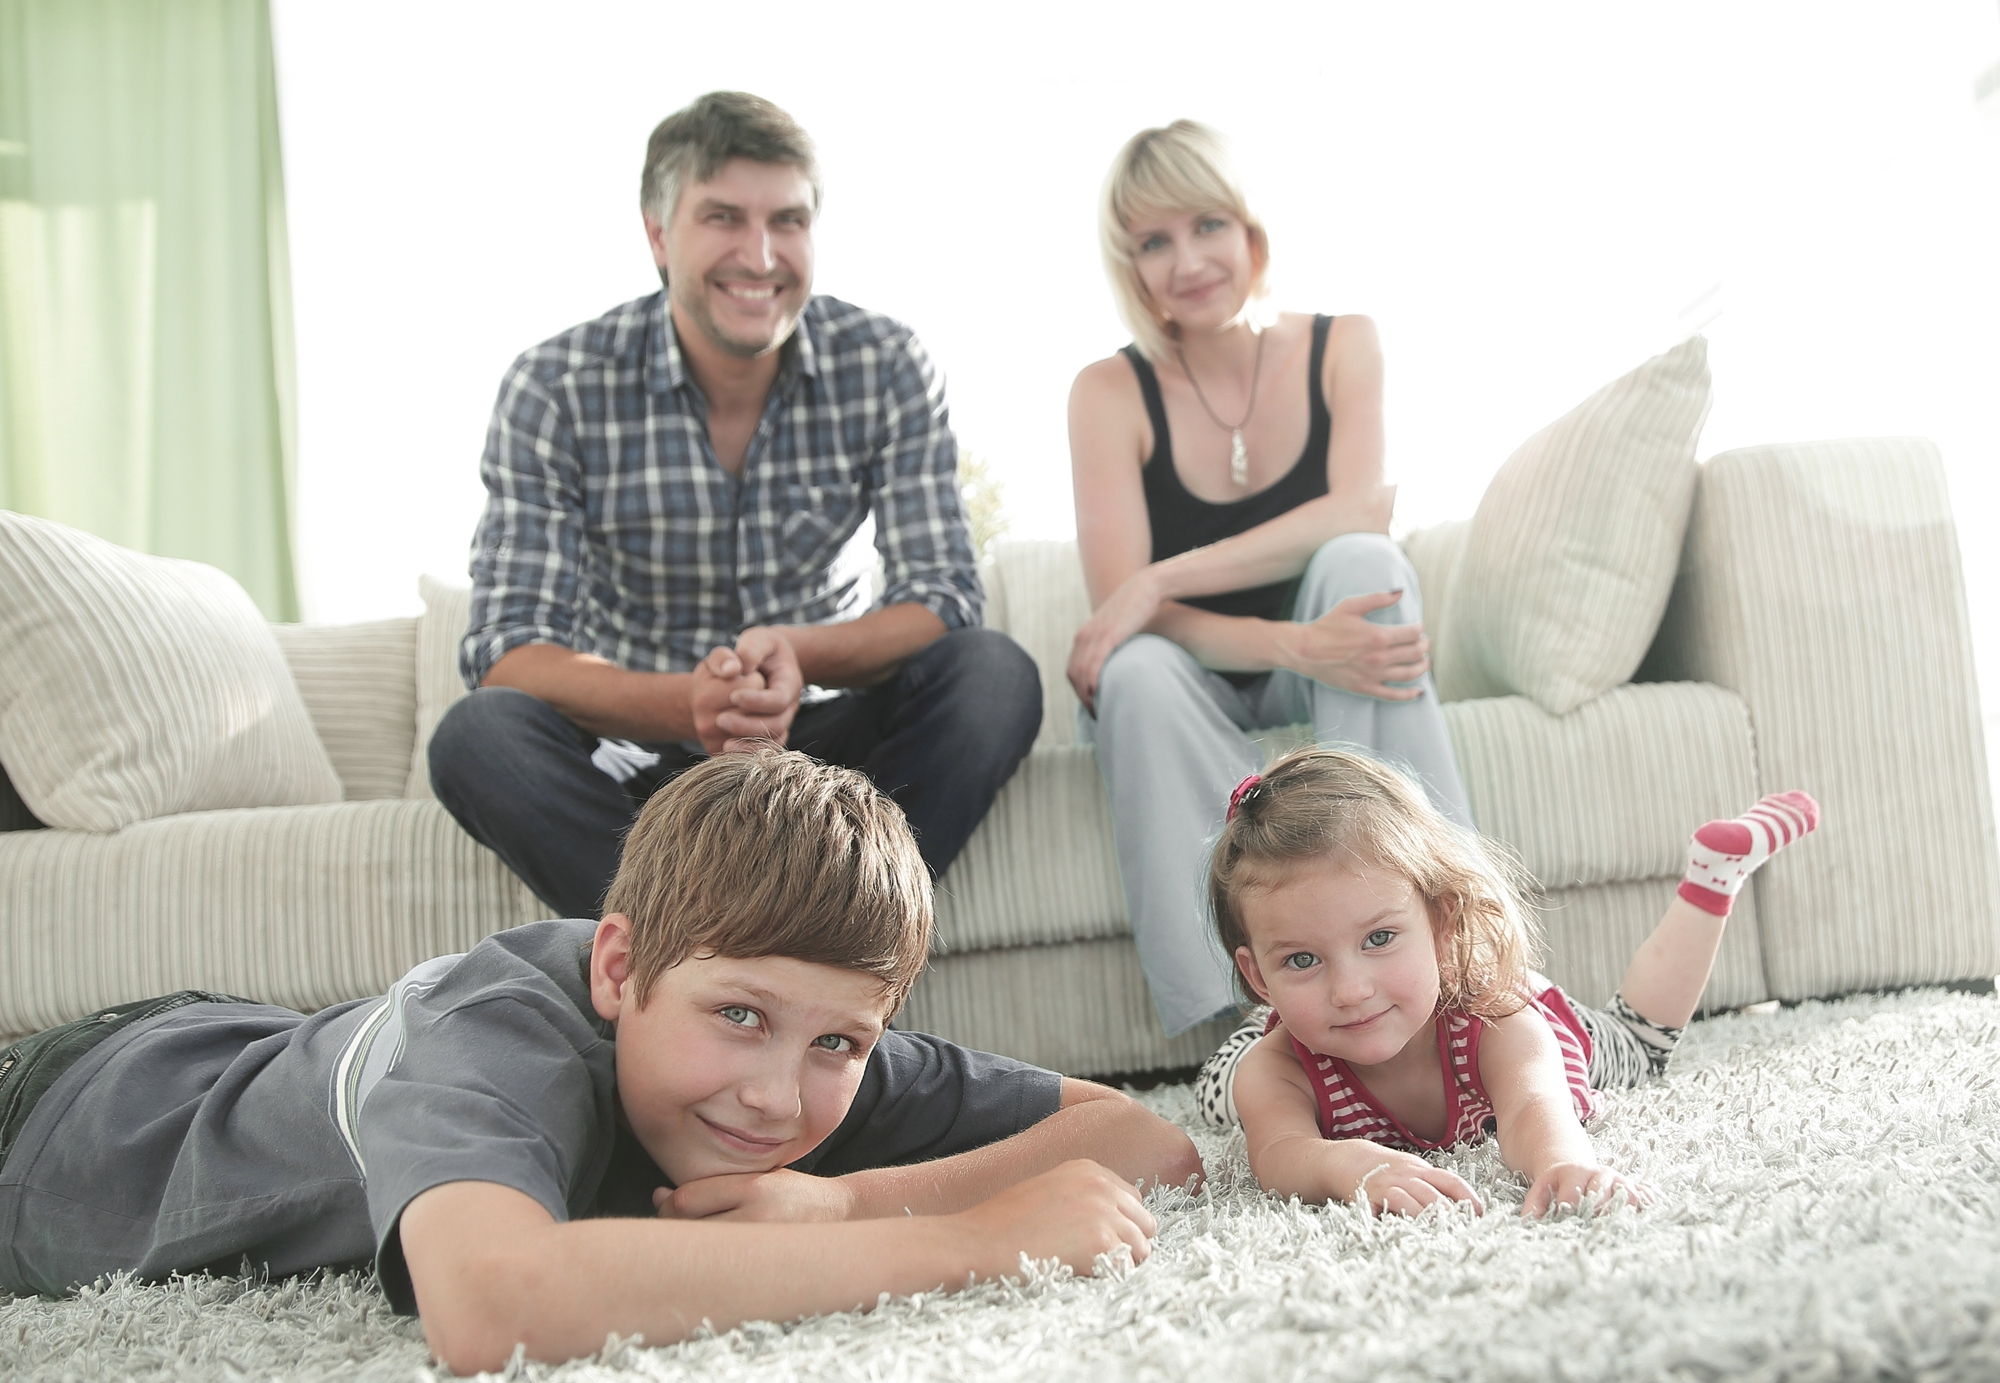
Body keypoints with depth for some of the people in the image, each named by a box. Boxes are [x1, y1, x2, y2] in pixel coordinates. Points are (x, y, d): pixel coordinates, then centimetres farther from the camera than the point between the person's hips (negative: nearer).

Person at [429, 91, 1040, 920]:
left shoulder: (887, 369, -7)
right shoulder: (554, 391, -11)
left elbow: (942, 599, -10)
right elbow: (506, 652, -17)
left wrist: (798, 655, -33)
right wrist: (686, 704, -37)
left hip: (824, 736, 1)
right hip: (639, 752, -1)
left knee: (994, 675, -25)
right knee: (479, 736, -30)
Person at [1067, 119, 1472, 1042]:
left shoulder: (1340, 346, -2)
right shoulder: (1111, 393, -8)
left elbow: (1362, 510, -21)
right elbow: (1119, 609, -19)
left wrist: (1163, 582, -29)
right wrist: (1295, 645, -35)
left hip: (1318, 681, 1)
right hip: (1192, 687, -1)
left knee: (1363, 561, -30)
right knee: (1139, 671, -35)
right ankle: (1247, 1025, -39)